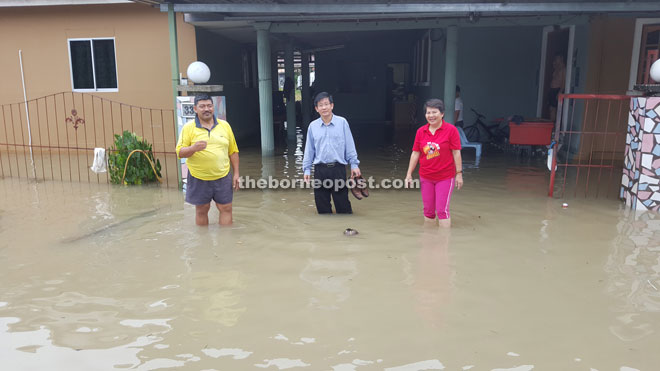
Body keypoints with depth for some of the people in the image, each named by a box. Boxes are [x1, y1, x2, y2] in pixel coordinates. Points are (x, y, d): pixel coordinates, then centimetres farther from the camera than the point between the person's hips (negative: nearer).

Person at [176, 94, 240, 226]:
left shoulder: (225, 125, 5)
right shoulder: (188, 127, -2)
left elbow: (233, 151, 8)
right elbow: (180, 152, -5)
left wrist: (236, 173, 4)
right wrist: (193, 148, -25)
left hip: (223, 177, 1)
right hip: (199, 179, -1)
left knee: (226, 208, 5)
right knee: (201, 210, 12)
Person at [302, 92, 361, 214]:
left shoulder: (342, 122, -1)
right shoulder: (313, 126, 4)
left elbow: (350, 145, 2)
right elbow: (309, 149, 9)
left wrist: (354, 164, 0)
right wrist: (307, 169, 8)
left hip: (338, 168, -2)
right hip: (320, 169, 2)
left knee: (342, 203, 2)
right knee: (322, 205, 8)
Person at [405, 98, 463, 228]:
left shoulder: (451, 129, -8)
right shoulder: (420, 131, 2)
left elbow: (456, 153, -6)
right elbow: (415, 154, 6)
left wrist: (459, 174, -7)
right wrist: (409, 174, 4)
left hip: (445, 177, -4)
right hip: (426, 178, 4)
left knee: (442, 210, -5)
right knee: (428, 211, 12)